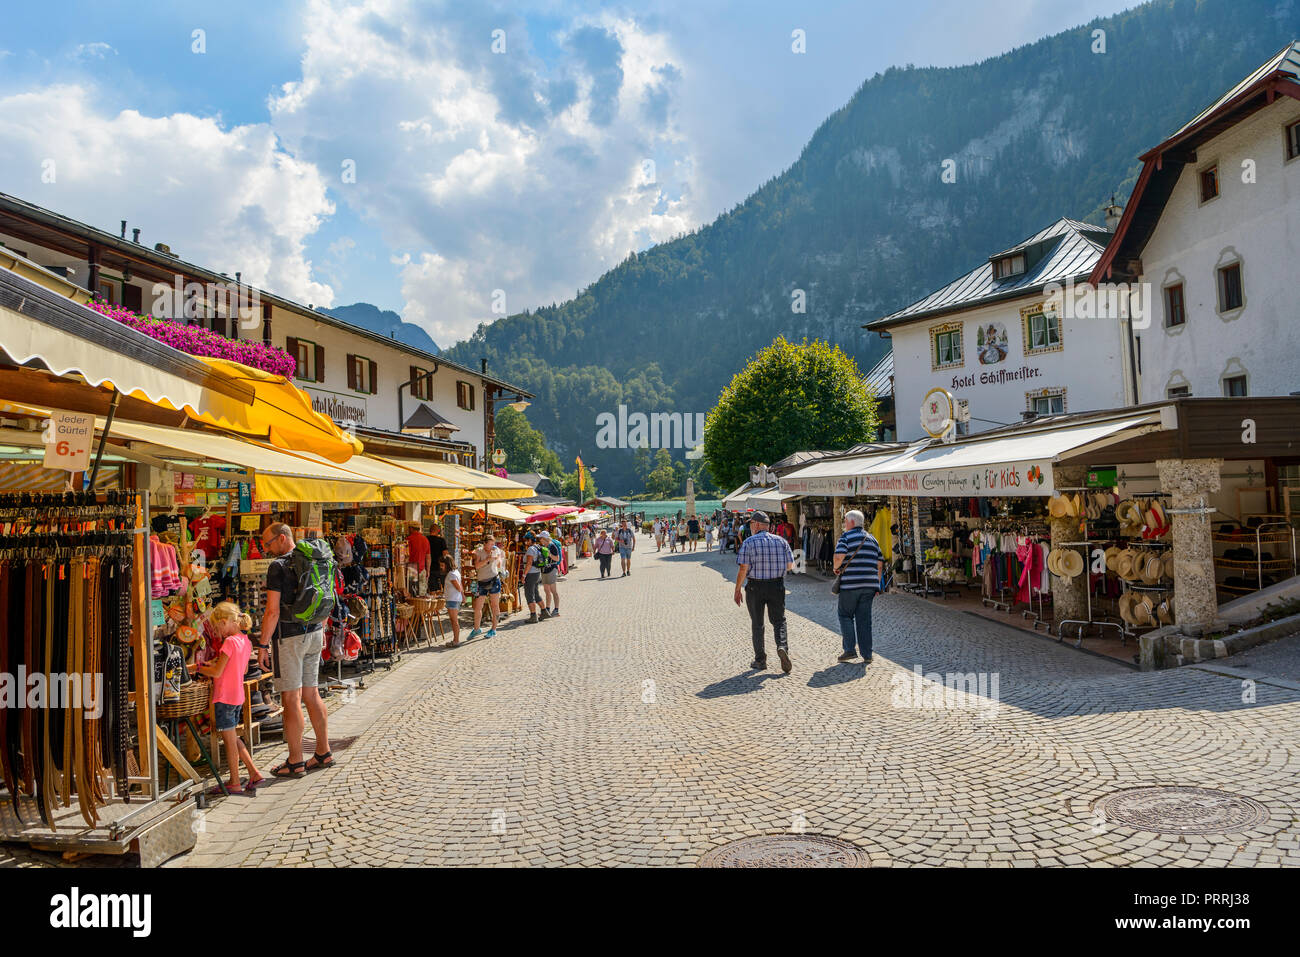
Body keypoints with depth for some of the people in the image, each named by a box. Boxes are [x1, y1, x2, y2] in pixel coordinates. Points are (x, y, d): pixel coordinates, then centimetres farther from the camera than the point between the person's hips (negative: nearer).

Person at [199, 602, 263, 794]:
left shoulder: (229, 642, -18)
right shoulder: (245, 641, 8)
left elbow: (216, 673, -18)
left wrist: (199, 668, -1)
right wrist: (218, 663, 16)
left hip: (225, 697, -8)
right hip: (238, 696, 8)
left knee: (229, 740, 1)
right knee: (233, 738, 18)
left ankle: (235, 783, 10)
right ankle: (254, 773, 16)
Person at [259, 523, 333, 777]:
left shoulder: (278, 566, -13)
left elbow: (273, 611, -16)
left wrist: (262, 645, -11)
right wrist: (322, 631, 25)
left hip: (289, 637, -8)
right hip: (313, 633, 8)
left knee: (291, 699, -1)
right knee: (311, 694, 14)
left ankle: (295, 763, 6)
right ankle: (324, 752, 20)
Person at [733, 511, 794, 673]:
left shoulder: (749, 542, -10)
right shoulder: (781, 541, 1)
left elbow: (743, 569, -13)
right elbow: (789, 565, 6)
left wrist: (737, 590, -5)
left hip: (755, 586, -2)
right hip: (777, 586, 2)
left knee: (757, 624, 10)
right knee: (779, 620, 14)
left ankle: (760, 660, 14)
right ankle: (782, 646, -12)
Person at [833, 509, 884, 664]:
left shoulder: (846, 537, -4)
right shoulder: (872, 539, 16)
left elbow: (839, 556, -20)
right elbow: (880, 565, 15)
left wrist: (836, 568, -1)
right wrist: (876, 585, 18)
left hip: (850, 584, -5)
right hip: (869, 585, 5)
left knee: (845, 616, 8)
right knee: (864, 619, 8)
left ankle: (850, 649, -1)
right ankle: (866, 655, 6)